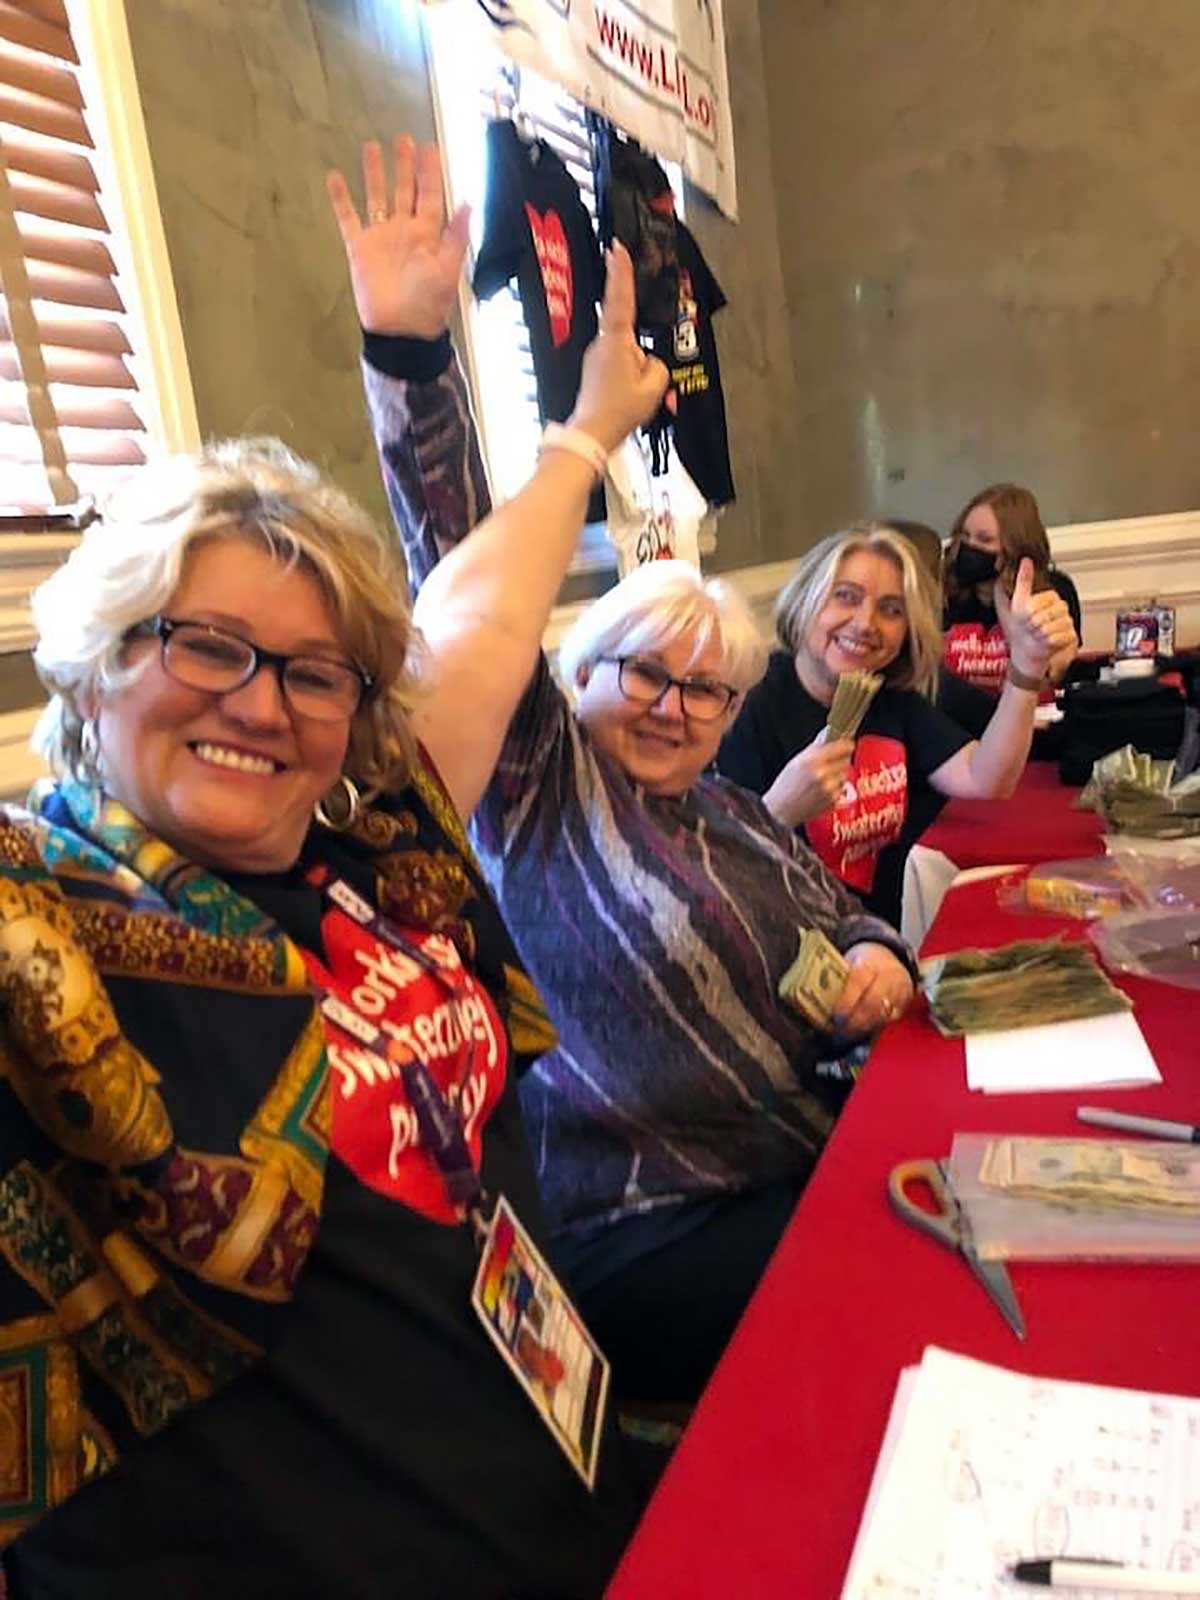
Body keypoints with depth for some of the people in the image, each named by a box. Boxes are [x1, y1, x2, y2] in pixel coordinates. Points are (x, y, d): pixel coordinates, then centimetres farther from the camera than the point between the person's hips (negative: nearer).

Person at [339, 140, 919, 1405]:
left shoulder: (738, 822, 12)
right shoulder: (538, 785, -5)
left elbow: (846, 923, 26)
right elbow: (465, 598, -17)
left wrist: (875, 961, 1)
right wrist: (407, 351, -25)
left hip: (801, 1166, 7)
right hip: (636, 1238, -7)